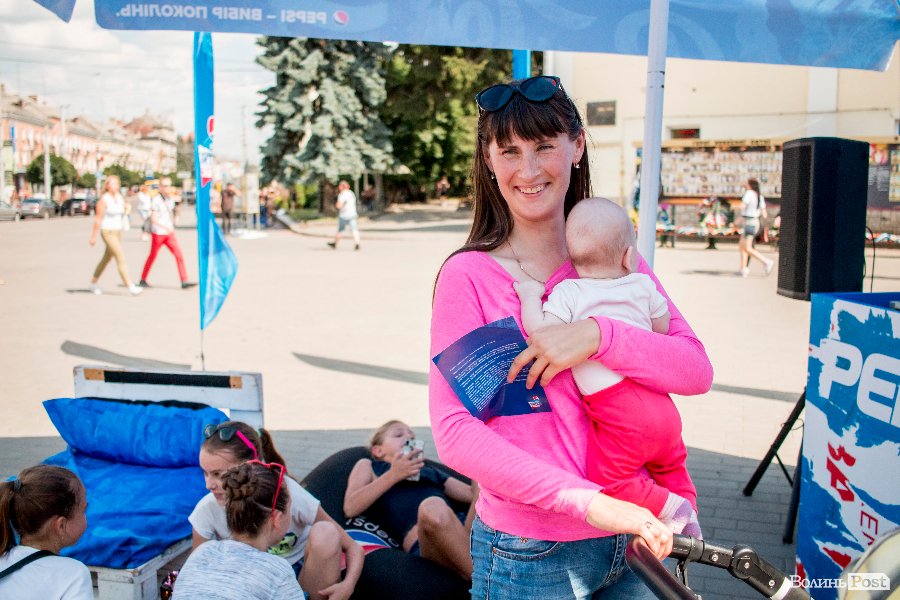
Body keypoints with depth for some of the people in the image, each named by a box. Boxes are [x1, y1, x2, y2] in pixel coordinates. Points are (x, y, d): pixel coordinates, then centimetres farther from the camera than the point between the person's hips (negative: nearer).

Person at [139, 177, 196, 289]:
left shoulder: (170, 199, 9)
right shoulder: (156, 200, -12)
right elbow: (153, 219, -16)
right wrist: (166, 228, -25)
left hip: (170, 233, 5)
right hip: (158, 233, -5)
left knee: (179, 255, -7)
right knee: (152, 257, 8)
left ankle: (184, 281, -9)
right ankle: (143, 280, 24)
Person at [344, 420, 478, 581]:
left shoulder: (431, 472, 38)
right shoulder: (369, 466, 28)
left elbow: (474, 494, 28)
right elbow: (350, 508, 9)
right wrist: (394, 475, 3)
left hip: (466, 531, 5)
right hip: (423, 542, -5)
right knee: (433, 507, -37)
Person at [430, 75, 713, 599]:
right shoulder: (470, 276, -11)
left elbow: (697, 371, -5)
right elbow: (454, 431, -18)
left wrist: (597, 335, -23)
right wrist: (588, 501, -26)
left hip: (633, 536, 4)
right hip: (529, 555, -4)